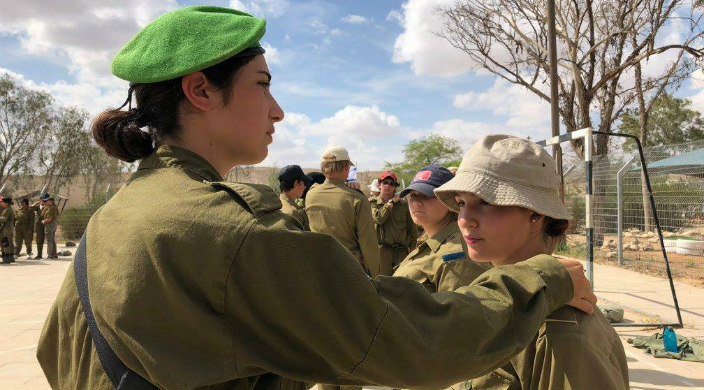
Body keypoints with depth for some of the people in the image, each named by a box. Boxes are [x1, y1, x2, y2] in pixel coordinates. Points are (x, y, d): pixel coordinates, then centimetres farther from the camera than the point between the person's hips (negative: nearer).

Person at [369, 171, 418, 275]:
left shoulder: (403, 204, 10)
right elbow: (379, 218, -16)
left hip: (402, 251, 2)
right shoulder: (372, 203, 5)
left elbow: (413, 229, 11)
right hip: (382, 250, -2)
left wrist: (413, 250, 3)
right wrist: (391, 202, -4)